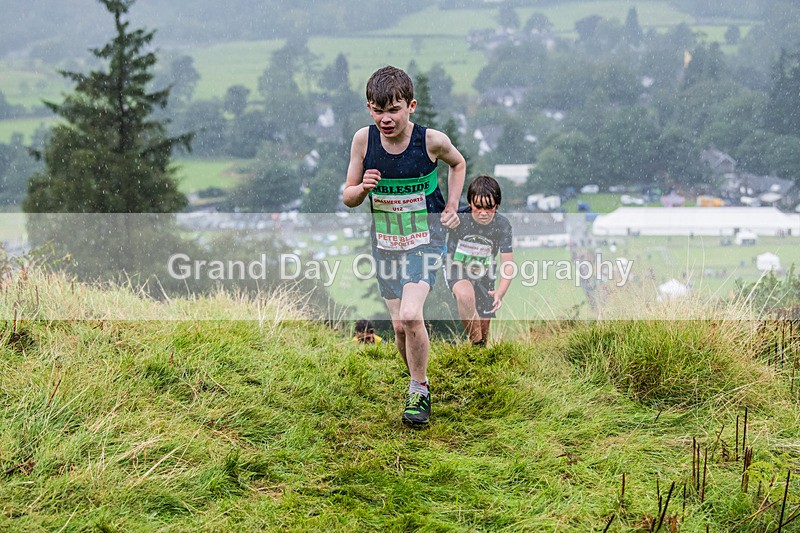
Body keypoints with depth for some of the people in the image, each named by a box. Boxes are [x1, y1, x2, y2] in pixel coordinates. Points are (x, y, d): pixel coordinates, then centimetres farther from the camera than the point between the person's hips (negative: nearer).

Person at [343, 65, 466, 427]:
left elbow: (457, 163, 9)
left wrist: (452, 206, 1)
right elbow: (348, 198, -2)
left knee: (410, 315, -21)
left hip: (426, 237, -3)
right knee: (399, 325, 8)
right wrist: (363, 188, -23)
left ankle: (419, 392, -1)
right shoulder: (363, 140, -11)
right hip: (385, 240, 3)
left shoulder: (431, 140, -16)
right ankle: (419, 383, 34)